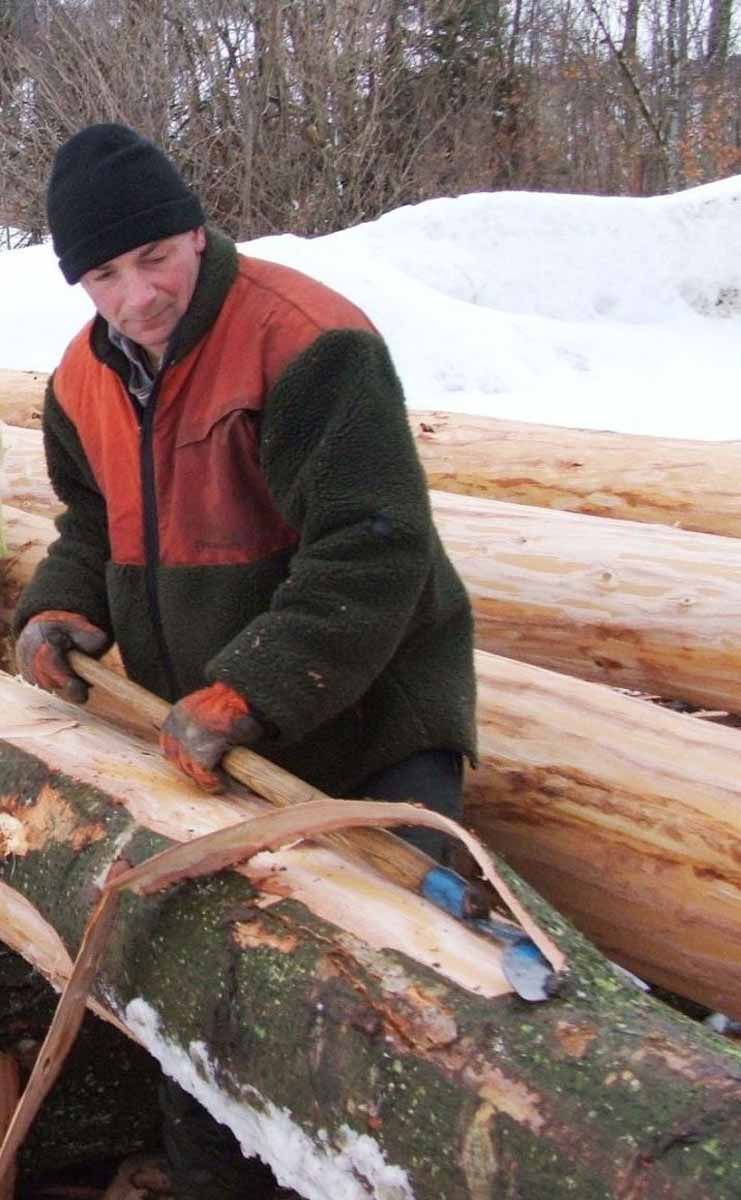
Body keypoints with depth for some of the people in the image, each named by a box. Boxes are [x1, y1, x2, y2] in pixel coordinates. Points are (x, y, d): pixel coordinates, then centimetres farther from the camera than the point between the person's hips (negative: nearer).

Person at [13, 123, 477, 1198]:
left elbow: (373, 553, -29)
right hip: (203, 726, 7)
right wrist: (61, 607, -4)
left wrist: (244, 695, -31)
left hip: (365, 716, -6)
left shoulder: (306, 339, -23)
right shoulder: (86, 376, 2)